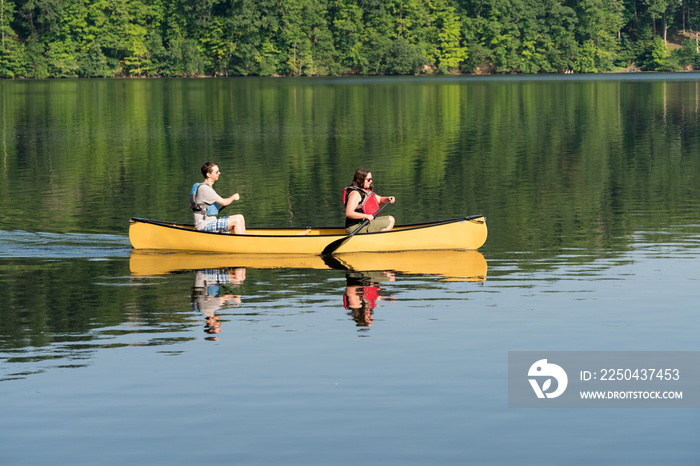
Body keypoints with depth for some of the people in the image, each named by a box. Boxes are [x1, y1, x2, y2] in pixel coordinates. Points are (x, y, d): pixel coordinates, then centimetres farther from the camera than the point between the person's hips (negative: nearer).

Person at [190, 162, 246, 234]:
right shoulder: (204, 189, -18)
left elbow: (191, 206, 24)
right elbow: (224, 202, -18)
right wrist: (233, 197, 0)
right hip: (204, 226, -10)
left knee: (240, 217, 5)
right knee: (236, 221, -18)